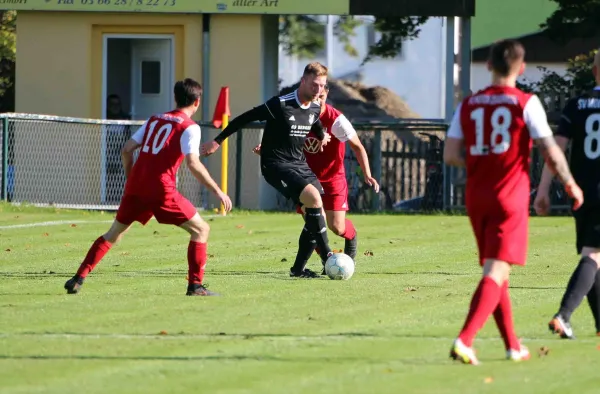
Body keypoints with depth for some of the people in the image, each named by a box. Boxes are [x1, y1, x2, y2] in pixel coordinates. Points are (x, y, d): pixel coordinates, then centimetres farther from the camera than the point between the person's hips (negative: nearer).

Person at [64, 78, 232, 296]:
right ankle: (195, 285, -3)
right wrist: (217, 191, -10)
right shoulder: (190, 127, 0)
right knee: (201, 230, 6)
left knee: (115, 233, 20)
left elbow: (126, 150, 16)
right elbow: (193, 163, -14)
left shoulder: (154, 120, 19)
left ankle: (79, 278, 12)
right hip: (161, 188, -6)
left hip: (136, 186, 6)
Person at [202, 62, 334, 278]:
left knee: (317, 212, -2)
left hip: (299, 163, 8)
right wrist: (218, 141, -11)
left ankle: (298, 268, 8)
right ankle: (327, 258, -21)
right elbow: (245, 118, -13)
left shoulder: (315, 108, 4)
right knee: (314, 198, -25)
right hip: (276, 165, -8)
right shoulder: (280, 104, -18)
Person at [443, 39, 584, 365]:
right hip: (511, 200, -5)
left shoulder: (468, 105, 5)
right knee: (496, 273, -8)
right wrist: (570, 184, 6)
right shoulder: (526, 103, -7)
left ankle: (513, 346, 22)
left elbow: (450, 155, 3)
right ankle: (464, 341, -24)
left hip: (476, 199, 5)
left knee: (496, 272, 17)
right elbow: (551, 153, -9)